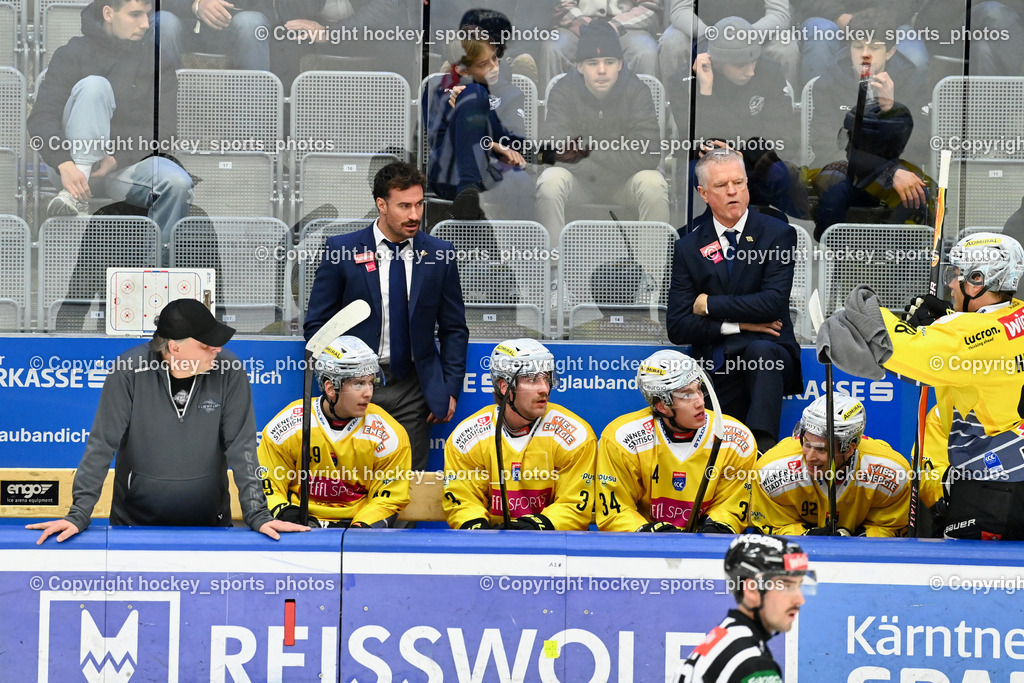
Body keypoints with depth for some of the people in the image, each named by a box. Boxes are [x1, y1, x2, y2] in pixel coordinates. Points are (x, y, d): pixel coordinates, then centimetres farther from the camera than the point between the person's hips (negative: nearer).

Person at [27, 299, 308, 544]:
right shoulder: (129, 370, -16)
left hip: (209, 520, 1)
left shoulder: (228, 372, -12)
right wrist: (79, 514, -16)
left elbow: (241, 448, -9)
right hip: (134, 523, -1)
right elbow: (102, 445, -13)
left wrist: (258, 515, -14)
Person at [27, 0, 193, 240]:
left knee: (178, 183, -31)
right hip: (73, 163, -1)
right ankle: (75, 198, -36)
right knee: (94, 85, -26)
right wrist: (64, 164, -27)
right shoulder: (73, 54, 2)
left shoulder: (155, 57, 8)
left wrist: (118, 159, -16)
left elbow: (163, 125, 0)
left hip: (127, 165, 2)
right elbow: (42, 118, -8)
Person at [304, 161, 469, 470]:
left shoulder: (439, 254, 4)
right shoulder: (342, 250, -2)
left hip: (413, 389, 2)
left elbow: (454, 329, 11)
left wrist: (450, 389, 3)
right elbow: (316, 324, 2)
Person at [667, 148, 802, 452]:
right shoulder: (689, 248, 10)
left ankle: (763, 446, -50)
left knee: (759, 351, -38)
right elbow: (677, 327, 4)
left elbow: (774, 302, -11)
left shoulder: (778, 234, 3)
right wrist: (736, 324, -7)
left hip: (768, 351, -4)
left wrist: (710, 305, -5)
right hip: (717, 368, 4)